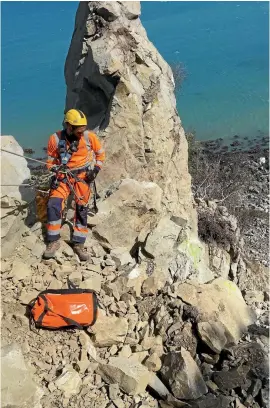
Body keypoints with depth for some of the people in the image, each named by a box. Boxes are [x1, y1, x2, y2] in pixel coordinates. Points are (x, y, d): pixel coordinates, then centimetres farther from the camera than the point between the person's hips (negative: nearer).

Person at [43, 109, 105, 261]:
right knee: (54, 205, -17)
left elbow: (101, 153, 7)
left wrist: (96, 169, -6)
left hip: (83, 175, 1)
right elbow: (51, 160, 5)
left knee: (81, 208, 0)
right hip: (63, 175, 0)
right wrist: (54, 174, -8)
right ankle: (54, 241, -1)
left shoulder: (89, 137, -9)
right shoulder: (56, 139, -9)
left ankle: (79, 244, 13)